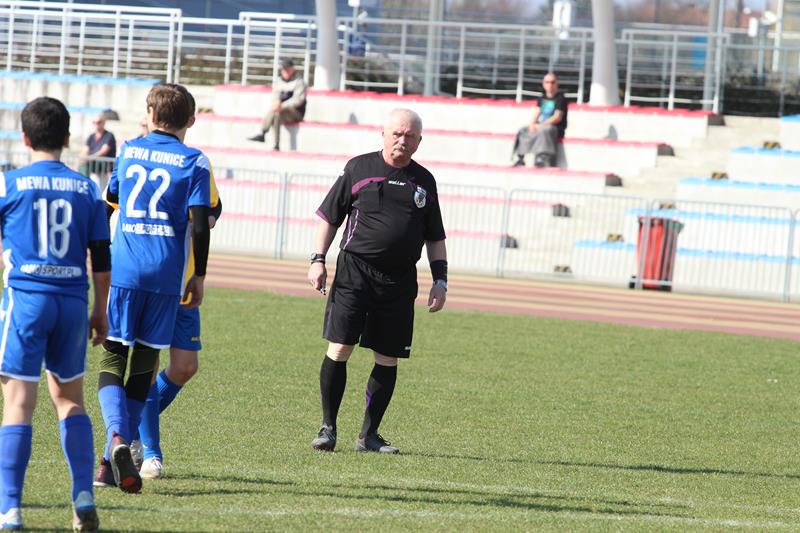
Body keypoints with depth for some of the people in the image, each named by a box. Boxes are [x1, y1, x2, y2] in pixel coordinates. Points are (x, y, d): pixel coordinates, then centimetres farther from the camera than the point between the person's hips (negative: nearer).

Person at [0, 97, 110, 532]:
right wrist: (101, 311, 17)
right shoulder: (87, 189, 6)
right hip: (73, 300, 3)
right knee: (70, 398, 15)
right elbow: (101, 256, 8)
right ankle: (83, 494, 3)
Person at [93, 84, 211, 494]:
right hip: (167, 274, -1)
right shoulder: (193, 162, 0)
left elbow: (108, 203, 21)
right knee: (143, 367, 8)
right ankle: (113, 462, 7)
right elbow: (199, 225, -6)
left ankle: (117, 440, -26)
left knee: (112, 359, 1)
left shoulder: (128, 151, 9)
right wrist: (199, 276, 1)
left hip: (123, 270, 1)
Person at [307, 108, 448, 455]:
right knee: (339, 349, -10)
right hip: (354, 270, -3)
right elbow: (329, 216, 8)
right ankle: (328, 427, 2)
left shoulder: (424, 181, 13)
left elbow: (435, 237, 19)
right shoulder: (359, 168, 5)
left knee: (388, 359, 3)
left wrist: (440, 280, 10)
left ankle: (369, 435, 13)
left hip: (399, 281, 3)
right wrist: (318, 260, 0)